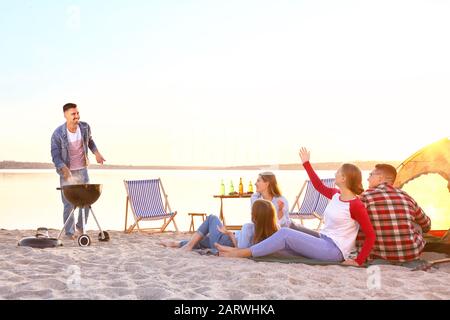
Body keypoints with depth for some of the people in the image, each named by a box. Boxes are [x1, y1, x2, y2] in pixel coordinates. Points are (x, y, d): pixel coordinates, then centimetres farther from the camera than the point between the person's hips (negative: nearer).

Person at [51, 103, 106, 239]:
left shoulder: (85, 127, -7)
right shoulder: (58, 134, -18)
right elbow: (55, 156, -16)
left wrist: (96, 153, 7)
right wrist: (63, 168, -32)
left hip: (82, 170, 4)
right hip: (67, 173, -4)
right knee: (69, 203, -1)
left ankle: (81, 225, 27)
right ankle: (69, 232, 12)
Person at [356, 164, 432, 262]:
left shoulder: (365, 197, -5)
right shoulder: (406, 197, 7)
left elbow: (359, 233, -3)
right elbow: (426, 226, 23)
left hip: (379, 257, -3)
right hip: (411, 255, 3)